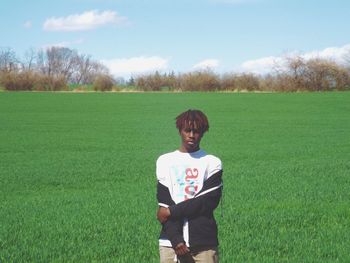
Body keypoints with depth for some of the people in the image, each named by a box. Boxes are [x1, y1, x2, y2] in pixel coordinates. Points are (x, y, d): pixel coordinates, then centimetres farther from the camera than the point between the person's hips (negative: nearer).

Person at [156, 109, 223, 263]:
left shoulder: (212, 163, 6)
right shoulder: (165, 161, 9)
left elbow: (209, 201, -6)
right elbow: (164, 204, 0)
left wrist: (172, 211, -7)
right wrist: (176, 239, -11)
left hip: (204, 243, -1)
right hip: (171, 241, 1)